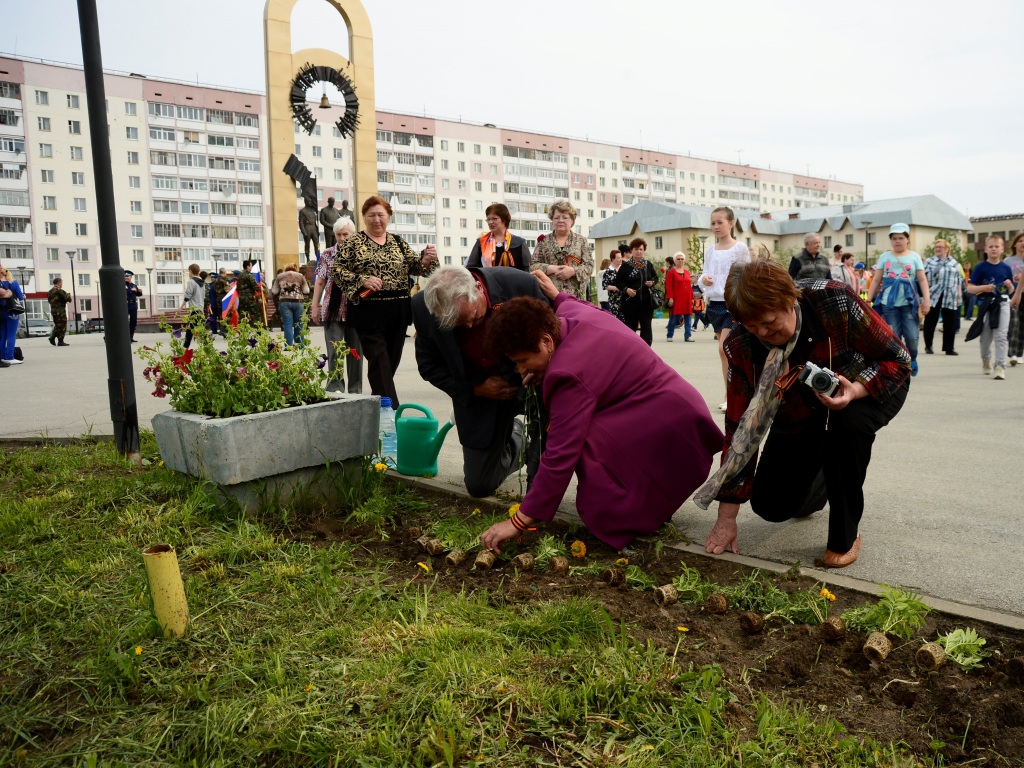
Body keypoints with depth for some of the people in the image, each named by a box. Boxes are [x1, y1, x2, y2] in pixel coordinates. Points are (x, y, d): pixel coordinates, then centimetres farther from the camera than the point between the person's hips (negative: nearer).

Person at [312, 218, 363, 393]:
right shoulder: (327, 254, 7)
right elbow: (320, 282, 9)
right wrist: (315, 307, 5)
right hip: (332, 310, 0)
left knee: (355, 351, 6)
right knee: (334, 352, -4)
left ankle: (355, 390, 15)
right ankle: (335, 388, 3)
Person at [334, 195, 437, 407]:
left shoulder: (399, 243, 14)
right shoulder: (353, 243, 2)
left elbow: (414, 267, 10)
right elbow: (337, 270, -3)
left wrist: (426, 260, -12)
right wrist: (363, 280, -17)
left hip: (398, 312, 4)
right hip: (369, 312, -4)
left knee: (392, 361, 10)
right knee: (379, 363, -7)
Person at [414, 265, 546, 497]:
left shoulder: (521, 284, -28)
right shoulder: (423, 307, -21)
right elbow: (429, 365, -7)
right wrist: (474, 390, -19)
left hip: (528, 376, -1)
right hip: (477, 392, 2)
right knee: (479, 486, 8)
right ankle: (513, 436, 38)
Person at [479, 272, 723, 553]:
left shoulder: (570, 373, -27)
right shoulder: (573, 313, -1)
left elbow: (560, 456, -27)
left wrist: (519, 521, -21)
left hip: (669, 426, -11)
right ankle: (653, 500, 15)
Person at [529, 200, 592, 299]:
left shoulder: (581, 240, 11)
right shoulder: (543, 241, 12)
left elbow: (589, 266, 5)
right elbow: (533, 266, 6)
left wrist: (573, 271, -14)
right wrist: (552, 269, -11)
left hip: (575, 294, 0)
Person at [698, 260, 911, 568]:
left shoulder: (835, 301, -32)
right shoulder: (742, 347, -24)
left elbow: (897, 359, -20)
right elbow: (741, 427, -20)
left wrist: (855, 390, -43)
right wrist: (726, 518, -20)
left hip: (869, 389, -2)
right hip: (800, 416, 3)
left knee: (847, 422, -39)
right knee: (770, 505, -5)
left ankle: (845, 536, -17)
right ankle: (816, 488, 34)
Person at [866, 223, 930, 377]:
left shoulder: (914, 256, 7)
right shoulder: (885, 257, 8)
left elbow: (922, 279, 4)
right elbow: (876, 280, 8)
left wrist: (926, 300, -6)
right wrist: (868, 299, 3)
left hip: (909, 302, 0)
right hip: (889, 302, 1)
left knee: (912, 336, -6)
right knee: (893, 337, 0)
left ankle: (912, 360, 21)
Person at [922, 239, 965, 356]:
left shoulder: (954, 263, 15)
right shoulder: (929, 261, 8)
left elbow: (959, 280, 15)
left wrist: (959, 295, 9)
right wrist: (925, 293, -11)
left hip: (950, 297, 2)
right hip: (933, 297, -2)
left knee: (950, 323, 1)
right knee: (930, 322, 2)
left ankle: (949, 348, 7)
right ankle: (928, 346, 12)